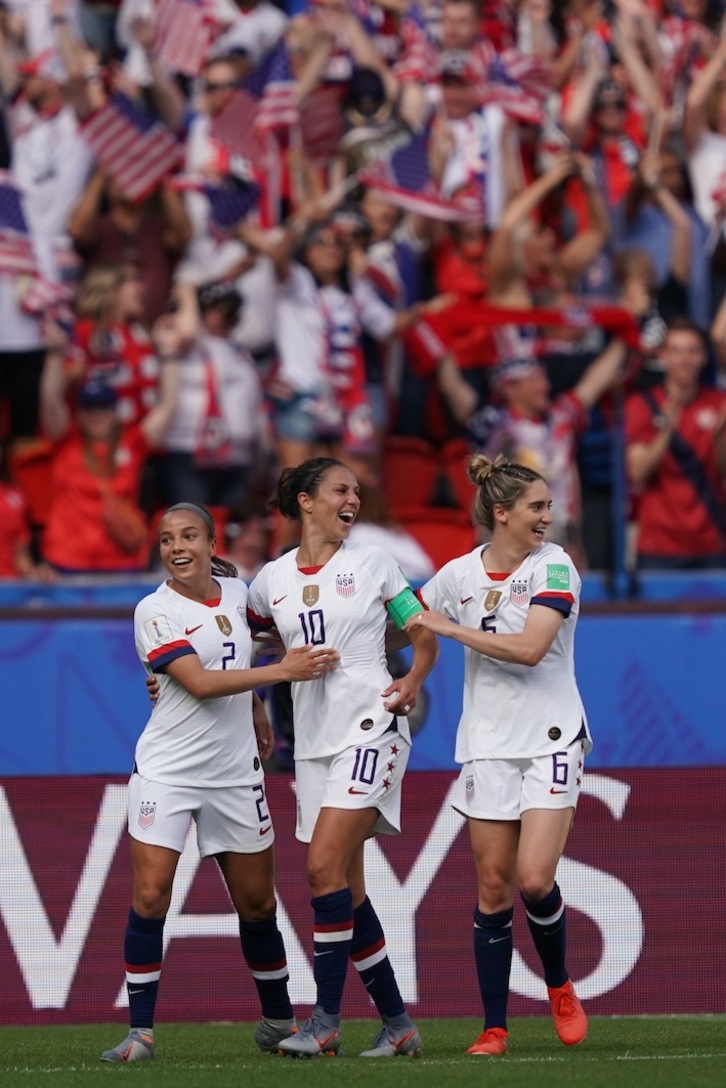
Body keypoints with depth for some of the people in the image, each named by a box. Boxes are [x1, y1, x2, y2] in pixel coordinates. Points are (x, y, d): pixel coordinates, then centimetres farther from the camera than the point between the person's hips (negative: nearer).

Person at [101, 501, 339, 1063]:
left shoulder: (236, 590, 5)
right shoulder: (155, 611, -11)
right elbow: (201, 683, -21)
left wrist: (258, 717, 24)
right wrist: (282, 670, -22)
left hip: (235, 770, 4)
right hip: (167, 769, -4)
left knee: (258, 903, 9)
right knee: (150, 896, -12)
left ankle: (279, 1022, 24)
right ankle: (140, 1032, -7)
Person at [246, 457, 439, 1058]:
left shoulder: (373, 562, 1)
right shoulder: (273, 579, 9)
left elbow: (425, 637, 6)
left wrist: (412, 681, -13)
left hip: (370, 726, -5)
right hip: (313, 738, 5)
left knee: (326, 866, -17)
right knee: (346, 886, 3)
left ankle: (326, 1020, -14)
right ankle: (397, 1023, 12)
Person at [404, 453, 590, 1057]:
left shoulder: (554, 566, -9)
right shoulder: (460, 573, 3)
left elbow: (529, 647, -22)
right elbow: (402, 618, 20)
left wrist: (447, 626, -17)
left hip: (551, 740, -3)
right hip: (489, 745, 3)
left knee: (534, 878, -15)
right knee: (493, 887, 1)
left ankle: (560, 987, 13)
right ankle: (494, 1027, 7)